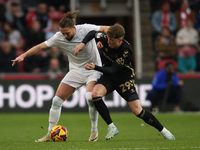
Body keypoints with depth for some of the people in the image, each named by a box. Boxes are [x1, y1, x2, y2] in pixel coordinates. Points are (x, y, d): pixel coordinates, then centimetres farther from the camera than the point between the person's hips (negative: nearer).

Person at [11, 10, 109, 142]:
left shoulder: (85, 29, -19)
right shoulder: (59, 38, -10)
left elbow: (107, 29, -20)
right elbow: (41, 46, -5)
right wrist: (23, 55, -13)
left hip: (93, 68, -4)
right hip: (76, 70, 4)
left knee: (90, 97, -29)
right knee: (57, 100, -5)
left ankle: (94, 131, -10)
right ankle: (50, 134, 6)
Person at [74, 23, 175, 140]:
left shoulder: (127, 51, -29)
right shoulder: (105, 39, -17)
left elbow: (112, 70, -31)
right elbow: (93, 33, 6)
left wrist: (95, 67, -44)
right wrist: (83, 44, -12)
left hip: (124, 79, -4)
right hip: (108, 78, 4)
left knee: (137, 111, -11)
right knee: (95, 94, -27)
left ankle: (163, 130, 11)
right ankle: (112, 127, -14)